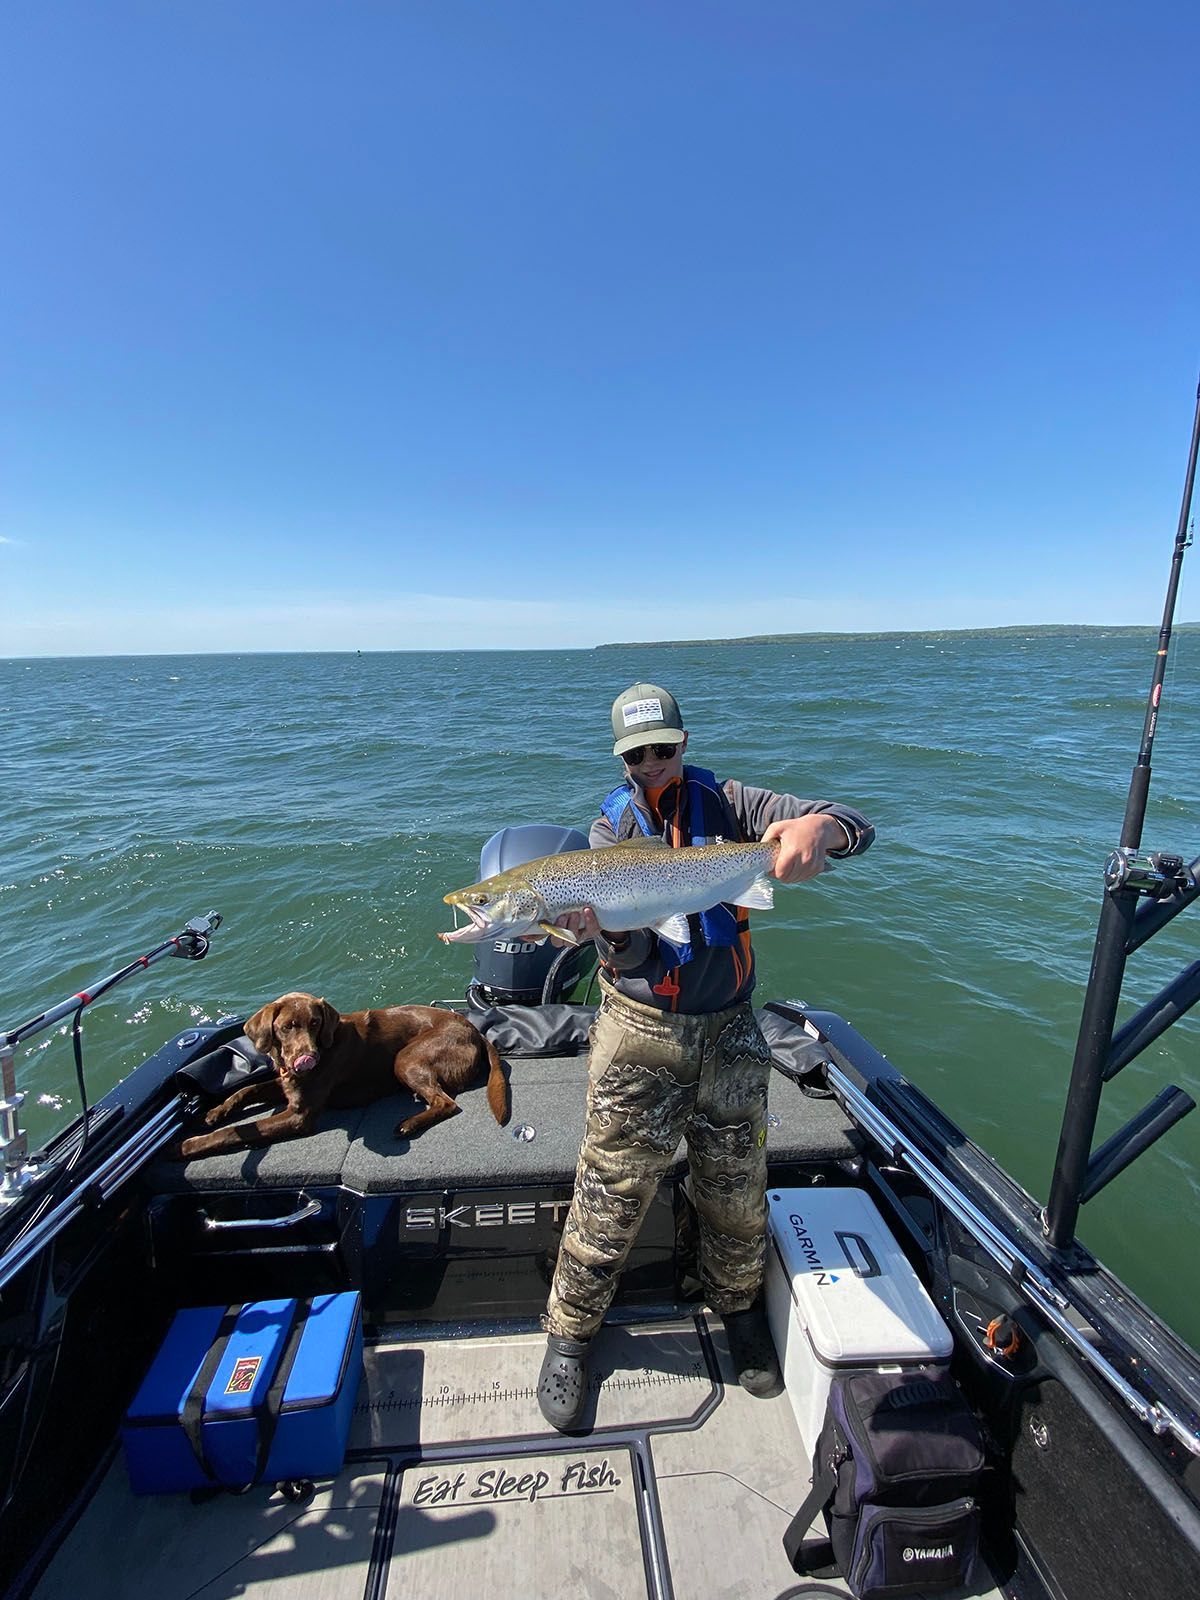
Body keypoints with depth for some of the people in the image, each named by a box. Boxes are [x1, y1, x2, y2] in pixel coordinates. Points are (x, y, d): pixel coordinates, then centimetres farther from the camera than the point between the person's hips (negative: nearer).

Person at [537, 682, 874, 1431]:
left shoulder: (727, 803, -3)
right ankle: (570, 1333, 31)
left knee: (737, 1186, 16)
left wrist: (817, 828, -34)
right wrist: (597, 925, -38)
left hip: (729, 1030, 2)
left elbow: (856, 828, -10)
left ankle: (739, 1305, 46)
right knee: (614, 1188, 5)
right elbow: (630, 951, -14)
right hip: (642, 1030, -1)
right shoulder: (613, 827, -4)